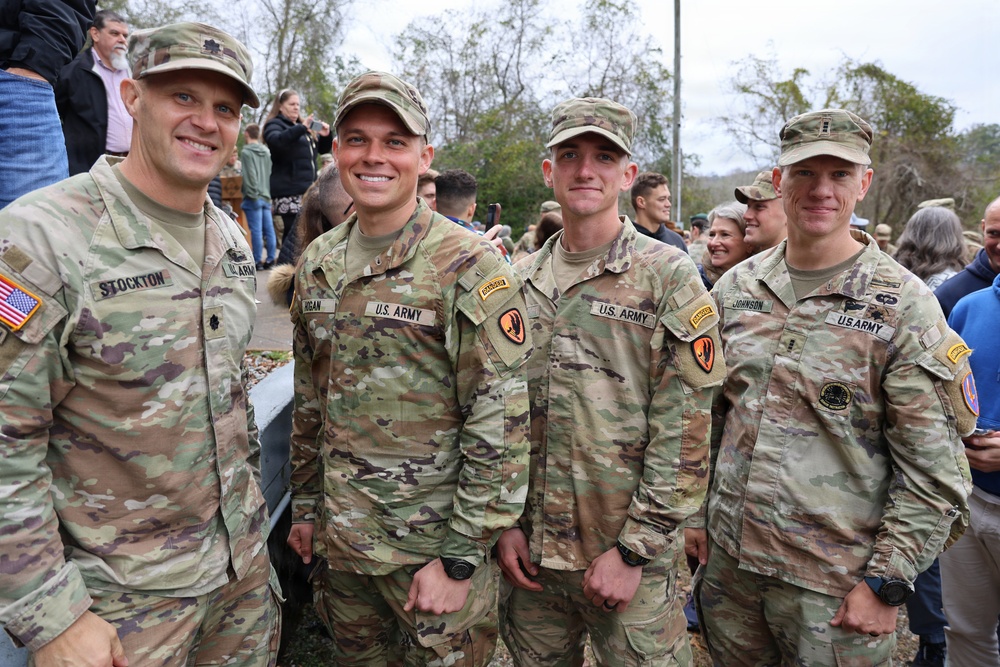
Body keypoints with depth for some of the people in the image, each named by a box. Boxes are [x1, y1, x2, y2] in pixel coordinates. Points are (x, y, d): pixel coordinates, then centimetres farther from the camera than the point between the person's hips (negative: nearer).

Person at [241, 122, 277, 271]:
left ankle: (258, 261, -2)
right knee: (269, 229, 7)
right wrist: (268, 194, 16)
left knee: (256, 230, -4)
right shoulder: (266, 151, 12)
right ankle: (271, 259, 10)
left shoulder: (247, 152, -8)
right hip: (266, 196, 7)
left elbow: (250, 175, -14)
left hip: (253, 197, -7)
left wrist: (252, 195, -10)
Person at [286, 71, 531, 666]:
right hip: (339, 535, 6)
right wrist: (305, 504, 13)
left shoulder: (469, 267, -16)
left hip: (433, 545, -6)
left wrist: (461, 558, -16)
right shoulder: (317, 264, 5)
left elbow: (500, 422, -18)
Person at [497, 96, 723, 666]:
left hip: (630, 557, -4)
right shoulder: (522, 281, 5)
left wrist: (633, 550, -13)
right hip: (532, 553, 5)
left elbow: (687, 430, -12)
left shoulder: (669, 276, -8)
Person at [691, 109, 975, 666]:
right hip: (728, 561, 4)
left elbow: (933, 469, -10)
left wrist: (886, 583, -12)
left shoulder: (903, 303, -9)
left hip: (836, 584, -4)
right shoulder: (735, 288, 3)